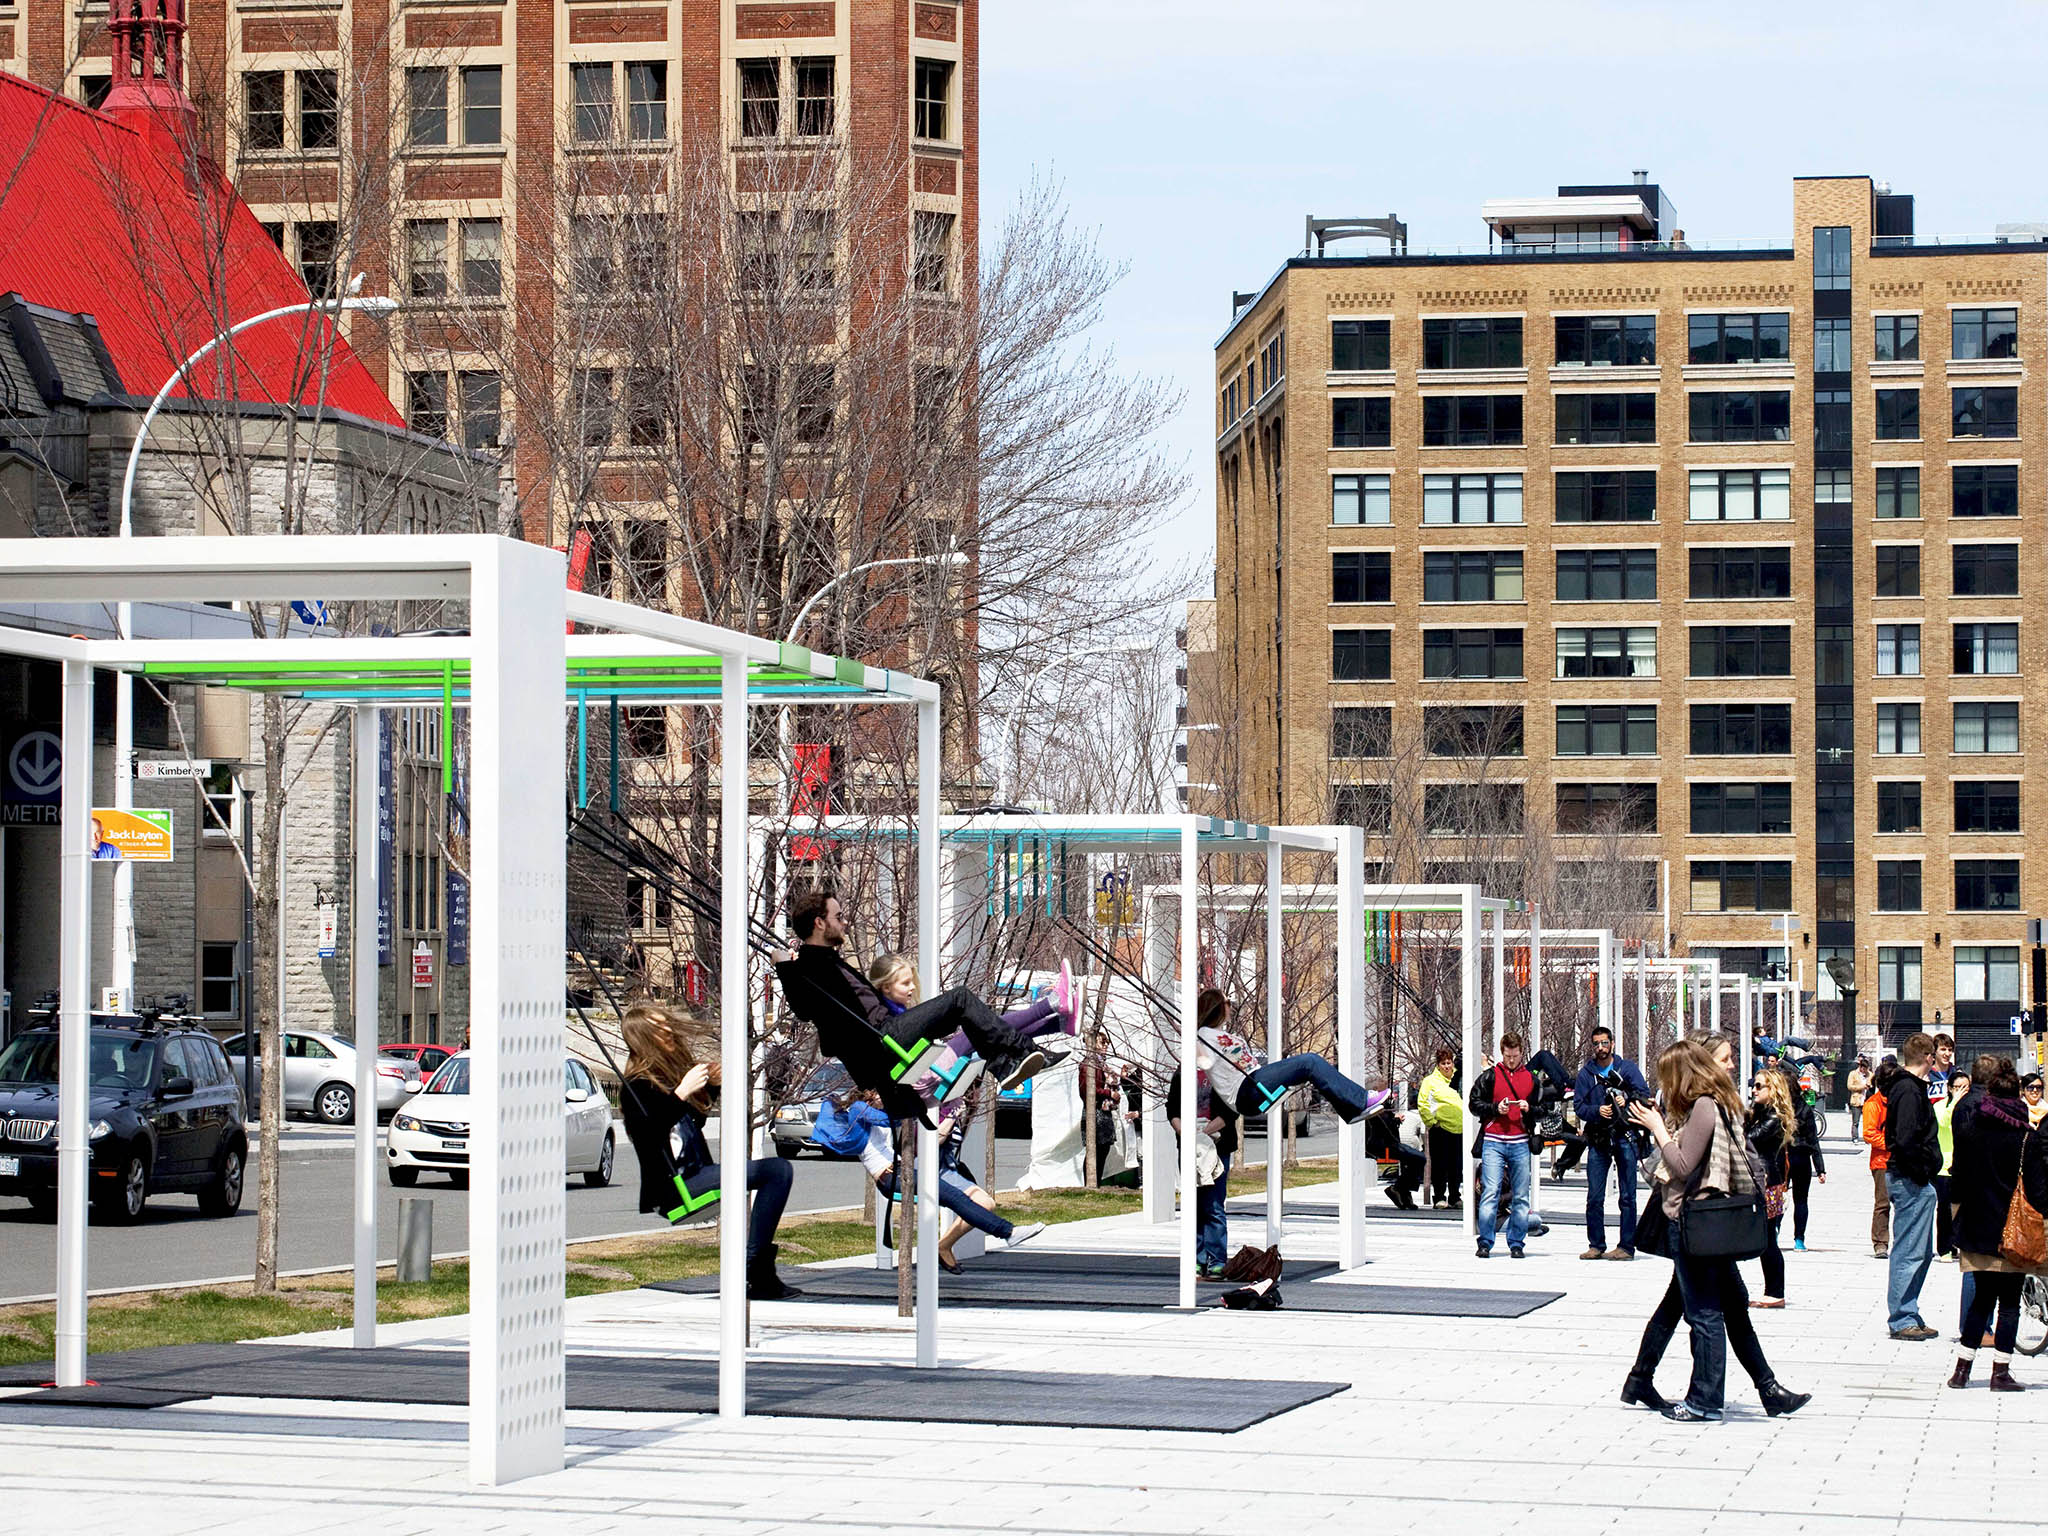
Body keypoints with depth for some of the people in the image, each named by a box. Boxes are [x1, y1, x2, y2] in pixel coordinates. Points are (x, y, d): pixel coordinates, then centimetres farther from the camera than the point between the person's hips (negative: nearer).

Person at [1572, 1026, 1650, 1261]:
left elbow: (1644, 1095, -1)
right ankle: (1596, 1245, 9)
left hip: (1624, 1136, -2)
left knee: (1627, 1195, -2)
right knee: (1594, 1197, 1)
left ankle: (1627, 1246, 1)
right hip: (1597, 1139, 2)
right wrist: (1597, 1111, -14)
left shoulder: (1627, 1068, 5)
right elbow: (1578, 1105, 4)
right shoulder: (1586, 1073, 10)